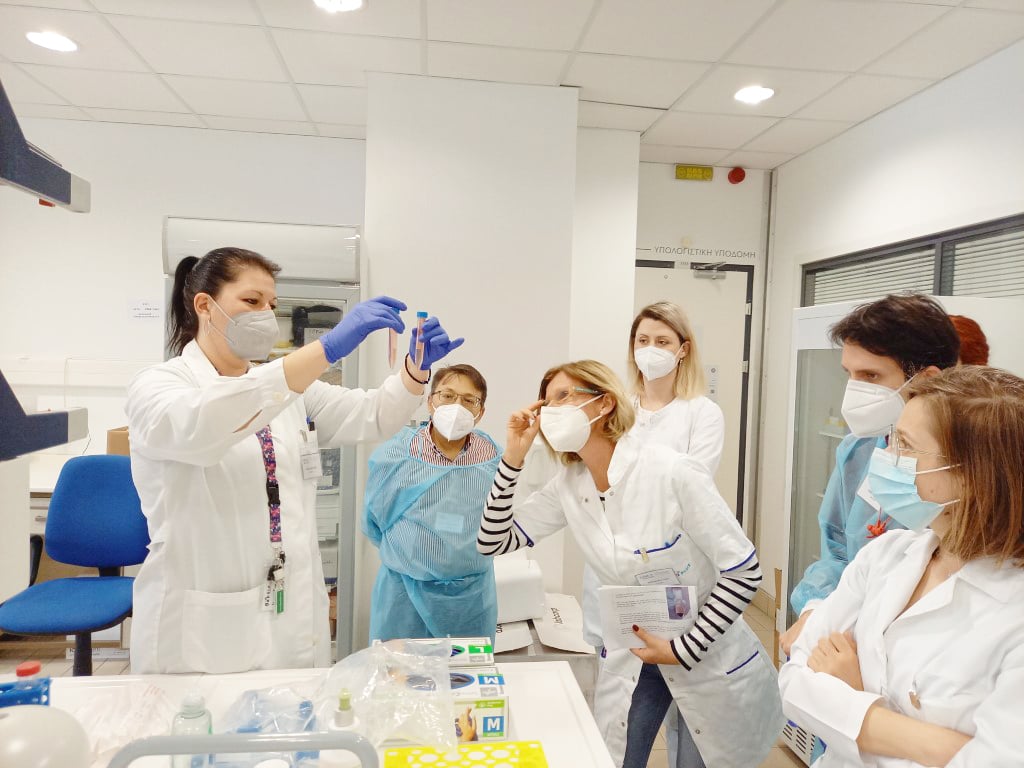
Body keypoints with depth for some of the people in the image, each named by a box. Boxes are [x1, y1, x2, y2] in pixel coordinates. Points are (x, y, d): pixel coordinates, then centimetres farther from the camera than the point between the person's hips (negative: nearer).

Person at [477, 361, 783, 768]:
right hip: (632, 650, 4)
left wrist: (684, 650, -17)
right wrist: (513, 458, -16)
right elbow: (493, 542, -5)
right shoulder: (567, 485, -9)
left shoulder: (673, 473, -26)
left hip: (708, 652, -4)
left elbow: (744, 571, -20)